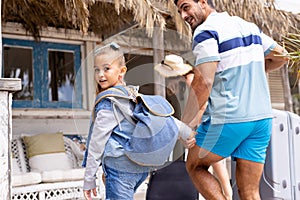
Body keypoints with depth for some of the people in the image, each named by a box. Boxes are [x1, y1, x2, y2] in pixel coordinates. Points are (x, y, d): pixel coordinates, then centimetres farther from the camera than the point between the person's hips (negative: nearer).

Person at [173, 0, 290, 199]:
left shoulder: (206, 31, -9)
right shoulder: (248, 25, 15)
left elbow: (203, 82, -19)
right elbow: (281, 56, 22)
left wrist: (184, 125, -13)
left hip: (229, 119, -7)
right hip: (262, 116, 7)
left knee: (195, 166, 17)